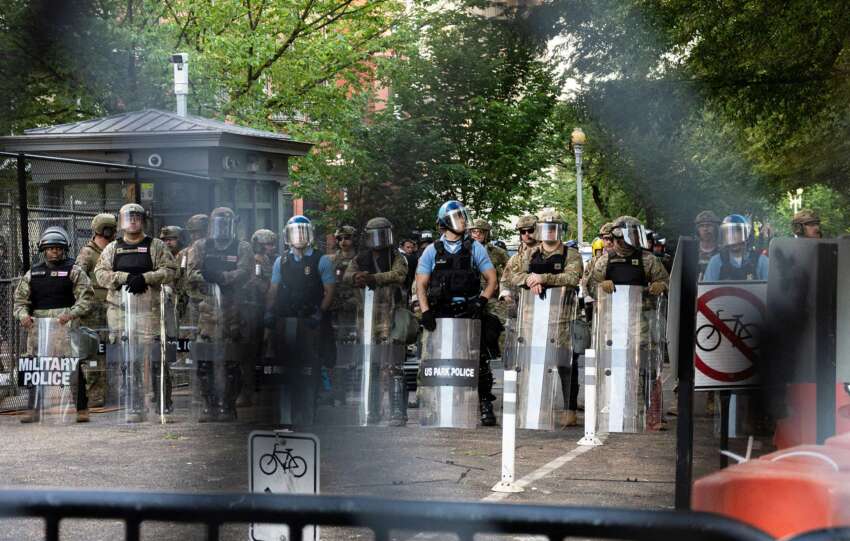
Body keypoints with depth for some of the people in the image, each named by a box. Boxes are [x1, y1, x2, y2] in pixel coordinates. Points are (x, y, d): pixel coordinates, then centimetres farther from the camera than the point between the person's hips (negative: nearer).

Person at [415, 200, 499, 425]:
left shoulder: (475, 248, 8)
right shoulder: (432, 251, 8)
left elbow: (492, 279, 6)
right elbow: (421, 284, 6)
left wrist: (481, 301, -9)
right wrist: (425, 311, -8)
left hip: (470, 313, -1)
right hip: (441, 313, 1)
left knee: (479, 359, -4)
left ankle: (485, 404, 1)